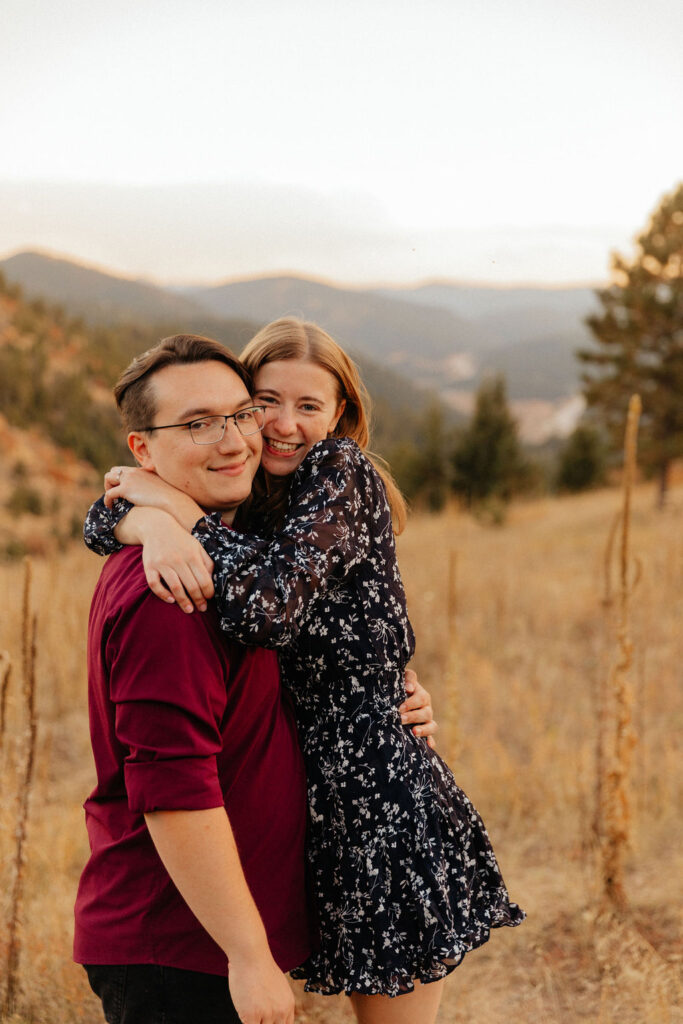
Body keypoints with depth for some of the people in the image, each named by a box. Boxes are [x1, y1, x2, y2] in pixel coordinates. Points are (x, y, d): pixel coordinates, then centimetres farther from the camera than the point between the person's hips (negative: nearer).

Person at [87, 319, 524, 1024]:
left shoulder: (342, 472, -13)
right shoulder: (252, 495, 9)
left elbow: (268, 608, -28)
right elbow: (104, 515, 2)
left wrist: (179, 507, -20)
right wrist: (151, 523, -22)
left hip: (384, 805, -7)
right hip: (327, 804, 8)